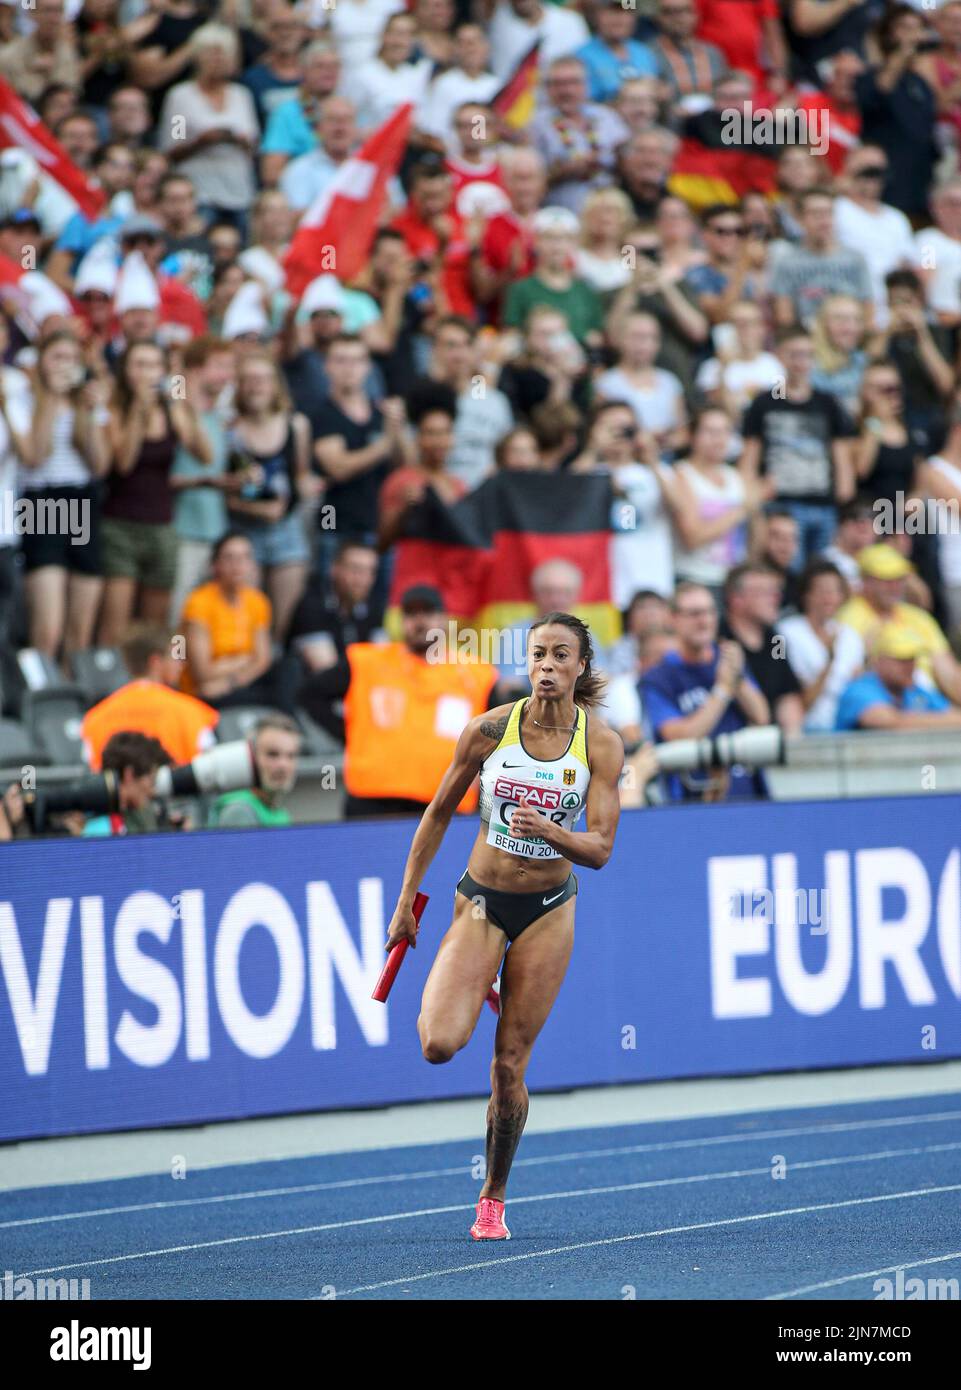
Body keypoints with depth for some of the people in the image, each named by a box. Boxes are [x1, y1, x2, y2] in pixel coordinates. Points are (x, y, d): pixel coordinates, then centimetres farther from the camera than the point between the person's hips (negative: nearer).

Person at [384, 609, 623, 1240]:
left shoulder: (601, 744, -9)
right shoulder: (489, 730, -10)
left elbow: (600, 849, -13)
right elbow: (439, 814, 3)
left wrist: (547, 829, -33)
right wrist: (406, 900, 4)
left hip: (549, 909, 0)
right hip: (482, 902, 0)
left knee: (510, 1065, -1)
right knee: (439, 1045, -20)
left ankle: (494, 1198, 17)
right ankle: (458, 995, 17)